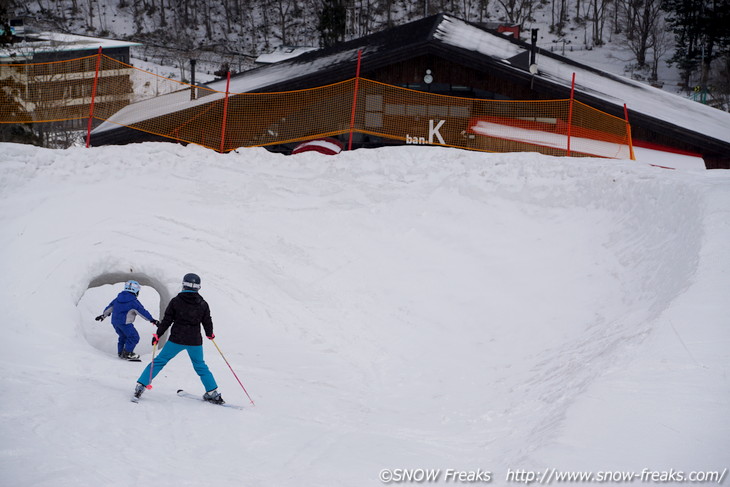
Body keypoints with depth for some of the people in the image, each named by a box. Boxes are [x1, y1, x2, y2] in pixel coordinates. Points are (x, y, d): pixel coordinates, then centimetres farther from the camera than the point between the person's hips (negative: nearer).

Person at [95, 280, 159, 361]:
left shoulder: (118, 298, 9)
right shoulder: (133, 302, -13)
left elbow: (110, 307, 20)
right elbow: (142, 311, -14)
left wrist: (103, 315, 32)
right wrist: (152, 320, -10)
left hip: (115, 322, 8)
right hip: (125, 323, -8)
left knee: (123, 336, 25)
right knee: (134, 337, 1)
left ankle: (120, 352, 27)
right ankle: (127, 353, -1)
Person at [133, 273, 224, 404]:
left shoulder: (176, 301, -5)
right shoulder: (203, 304, 0)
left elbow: (166, 321, -4)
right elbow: (207, 323, 8)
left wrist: (157, 335, 6)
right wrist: (210, 334, 29)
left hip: (176, 339, -2)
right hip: (195, 341, 2)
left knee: (159, 361, 8)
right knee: (201, 366, 18)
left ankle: (141, 385, 3)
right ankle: (213, 393, 17)